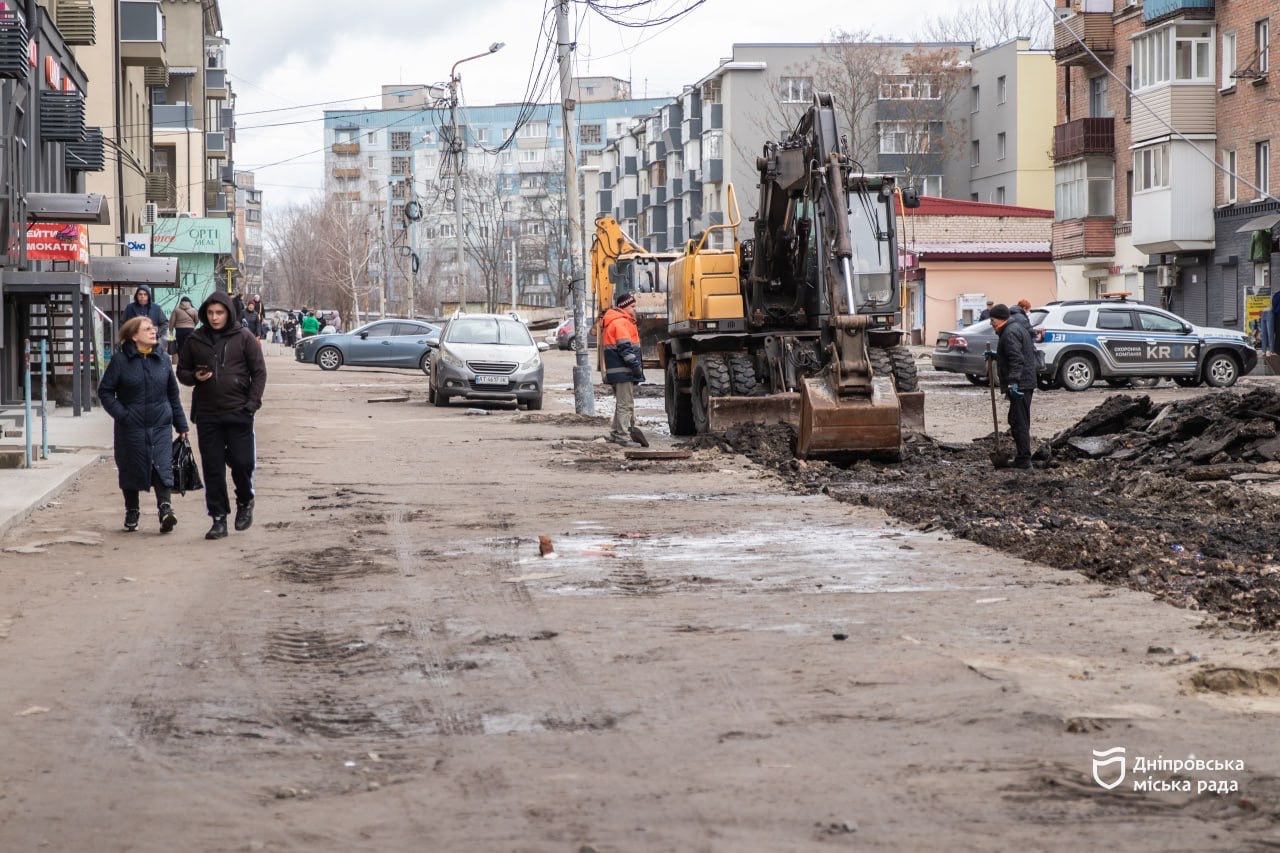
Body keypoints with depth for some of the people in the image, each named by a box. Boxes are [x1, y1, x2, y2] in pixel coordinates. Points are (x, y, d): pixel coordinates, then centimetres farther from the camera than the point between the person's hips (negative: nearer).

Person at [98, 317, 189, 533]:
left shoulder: (162, 360, 7)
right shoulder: (120, 361, -4)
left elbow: (173, 394, 12)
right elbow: (105, 391, -2)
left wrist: (181, 425, 12)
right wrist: (121, 414, -12)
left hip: (161, 426, 2)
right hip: (132, 427, -2)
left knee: (163, 467, -12)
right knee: (132, 470, 9)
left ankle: (165, 509, -17)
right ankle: (132, 512, 24)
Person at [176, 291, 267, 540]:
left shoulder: (244, 338, 0)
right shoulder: (195, 340, 7)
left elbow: (259, 372, 1)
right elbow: (182, 370, 15)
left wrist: (252, 403, -8)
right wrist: (194, 377, -8)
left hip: (239, 413, -2)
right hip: (206, 415, 2)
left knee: (242, 462, -3)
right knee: (212, 468, 3)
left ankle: (245, 503, 25)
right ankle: (219, 518, 10)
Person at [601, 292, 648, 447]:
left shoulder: (616, 322, 22)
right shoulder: (621, 322, -13)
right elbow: (625, 347, -21)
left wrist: (636, 365, 24)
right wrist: (636, 366, -20)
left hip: (619, 371, 11)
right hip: (623, 371, -11)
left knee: (622, 404, 18)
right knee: (625, 404, -10)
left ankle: (616, 434, 23)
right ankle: (623, 437, -10)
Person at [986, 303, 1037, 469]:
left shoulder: (1010, 333, -15)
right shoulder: (1018, 327, 19)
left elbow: (1016, 359, -26)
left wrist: (1013, 381, -33)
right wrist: (995, 356, 35)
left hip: (1019, 385, -11)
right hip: (1026, 383, 11)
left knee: (1019, 423, -10)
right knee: (1016, 420, 18)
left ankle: (1023, 460, -10)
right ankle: (1022, 456, 25)